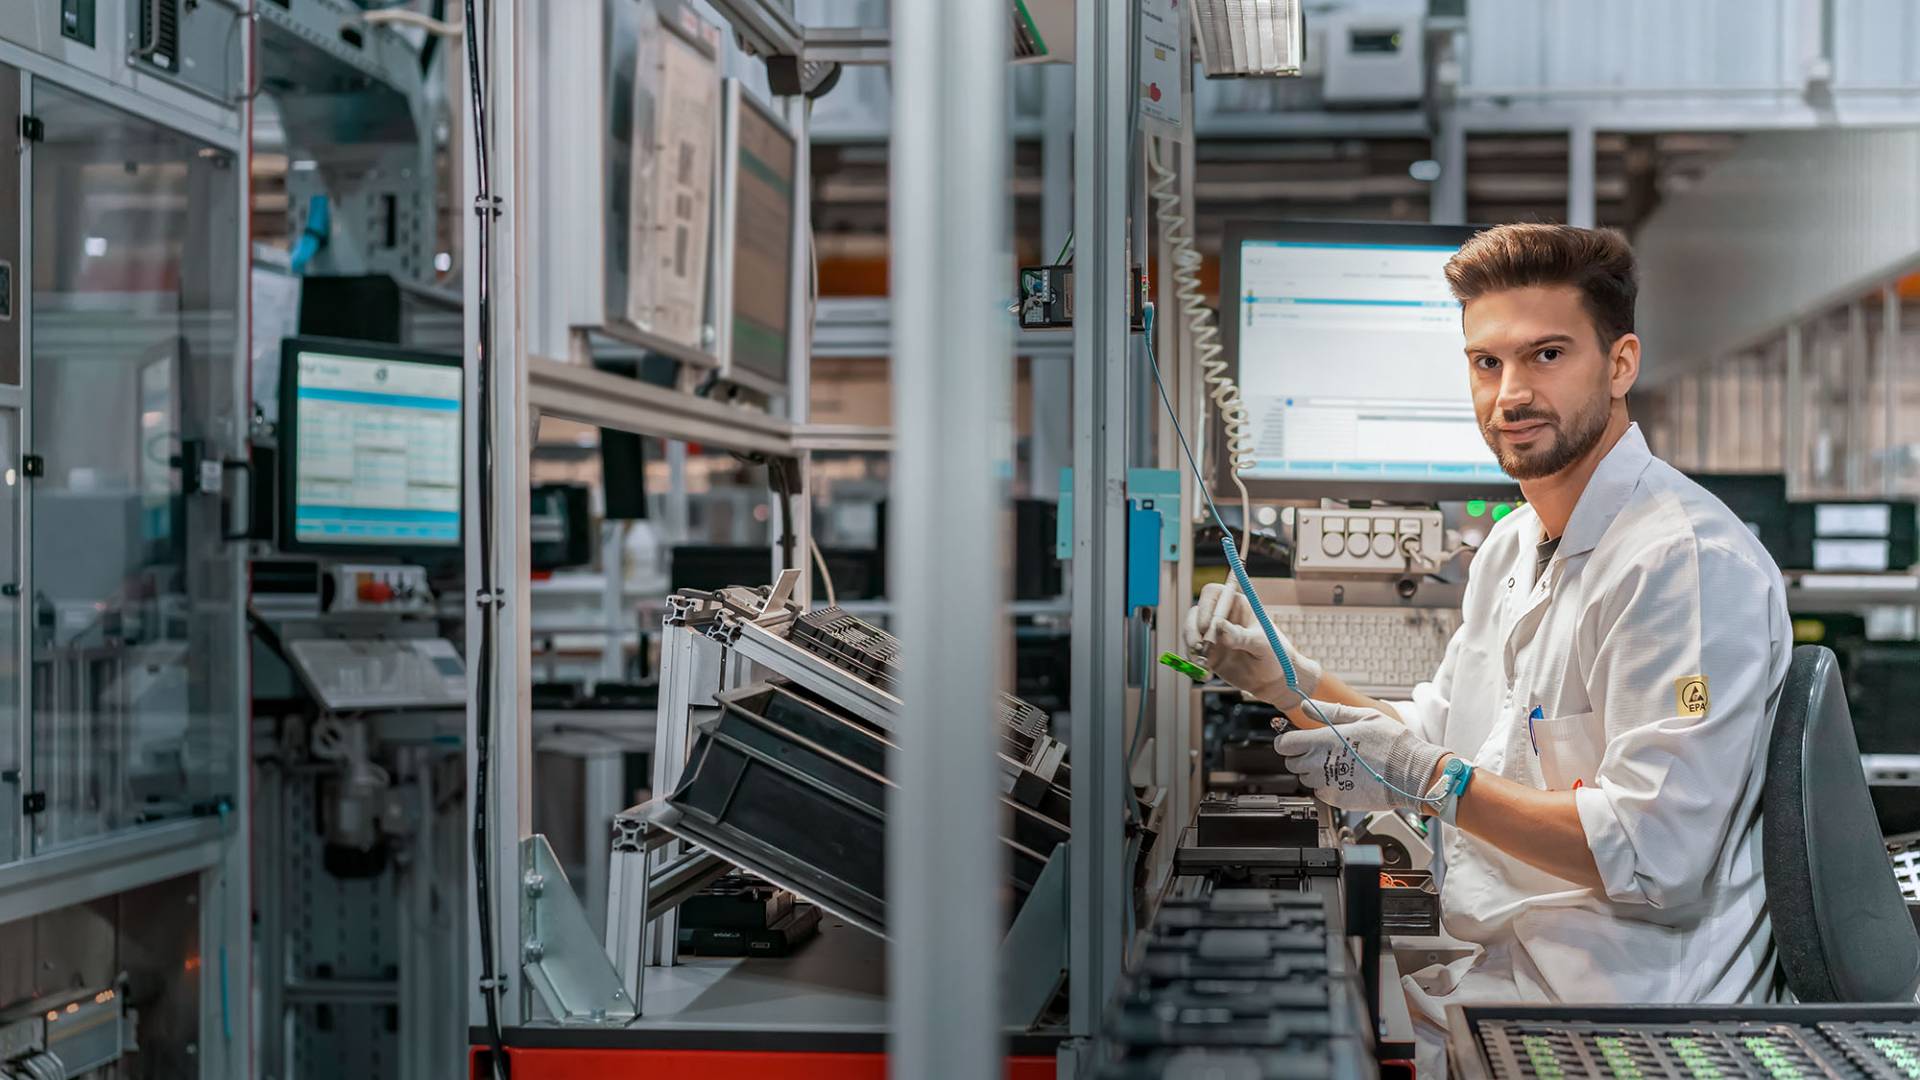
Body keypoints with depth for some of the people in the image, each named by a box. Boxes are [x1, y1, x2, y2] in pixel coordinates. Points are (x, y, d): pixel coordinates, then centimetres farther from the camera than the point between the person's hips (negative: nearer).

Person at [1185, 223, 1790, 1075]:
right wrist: (1289, 680, 5)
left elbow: (1656, 858, -24)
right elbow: (1438, 740, 20)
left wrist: (1428, 780, -19)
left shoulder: (1687, 559, -18)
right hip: (1484, 972, 8)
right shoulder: (1512, 546, 13)